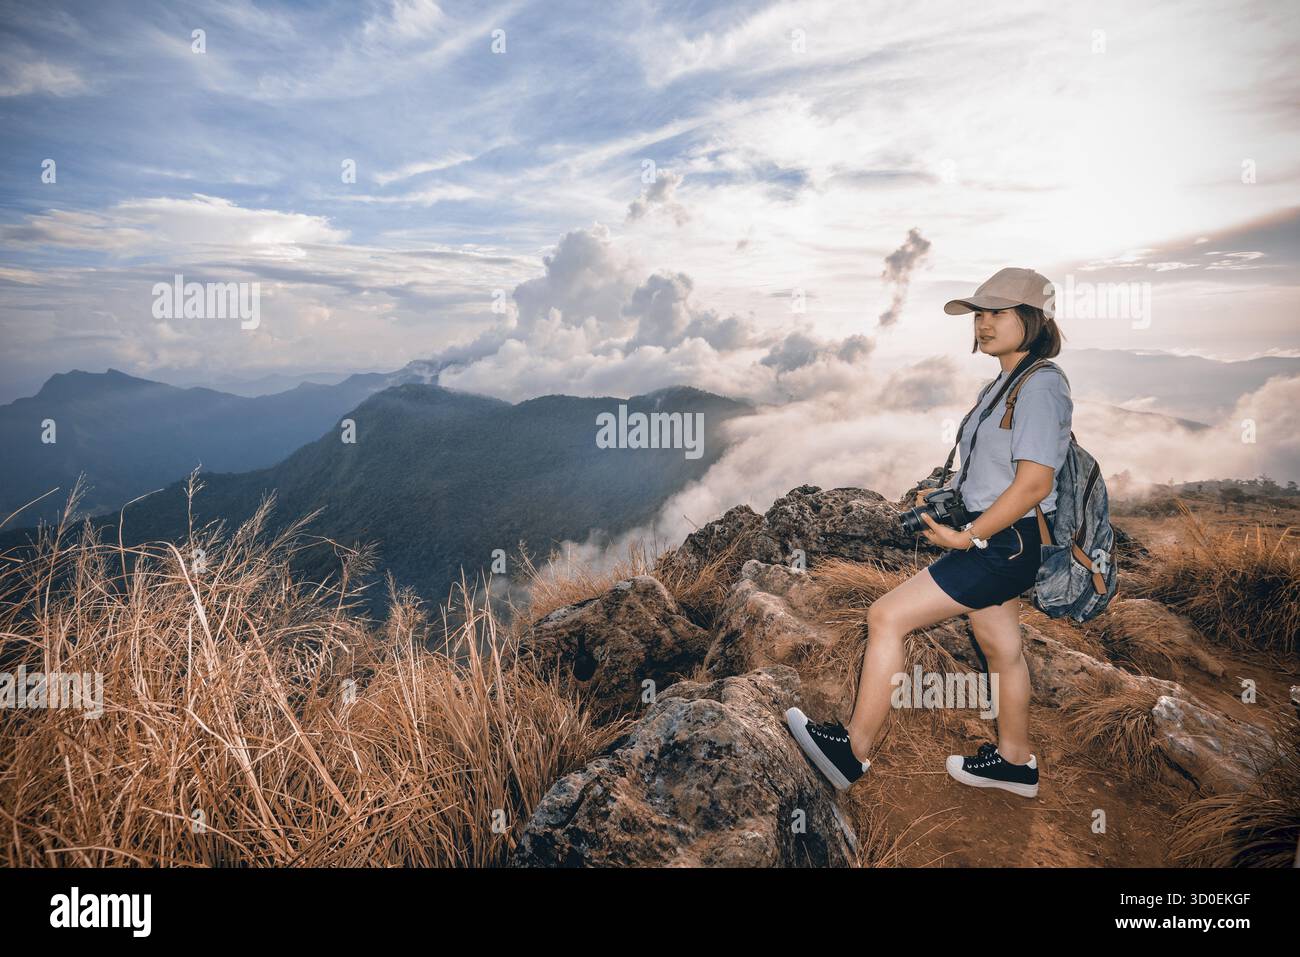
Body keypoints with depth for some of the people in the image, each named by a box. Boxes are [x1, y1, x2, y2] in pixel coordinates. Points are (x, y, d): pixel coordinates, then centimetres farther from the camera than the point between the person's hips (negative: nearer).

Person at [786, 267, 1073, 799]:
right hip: (1000, 542, 10)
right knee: (1000, 650, 20)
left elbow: (1035, 482, -23)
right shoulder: (1007, 383, 14)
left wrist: (968, 536, -20)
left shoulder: (1040, 385, -16)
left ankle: (853, 750, -1)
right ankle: (1015, 762, 38)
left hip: (1003, 544, -10)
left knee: (886, 617, -11)